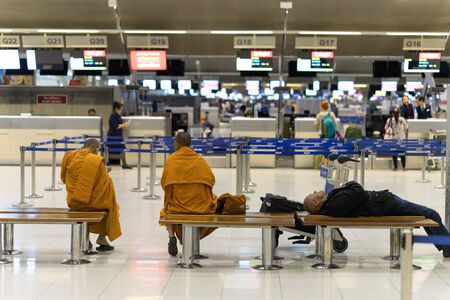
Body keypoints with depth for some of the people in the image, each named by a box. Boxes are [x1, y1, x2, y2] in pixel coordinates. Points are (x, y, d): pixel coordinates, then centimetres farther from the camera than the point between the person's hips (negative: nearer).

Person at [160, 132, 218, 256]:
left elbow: (164, 183, 0)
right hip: (201, 203, -1)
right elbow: (211, 180, -1)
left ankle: (172, 236, 6)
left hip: (177, 203, 1)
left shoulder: (171, 159, 1)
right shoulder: (200, 160, 3)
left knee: (167, 211, 35)